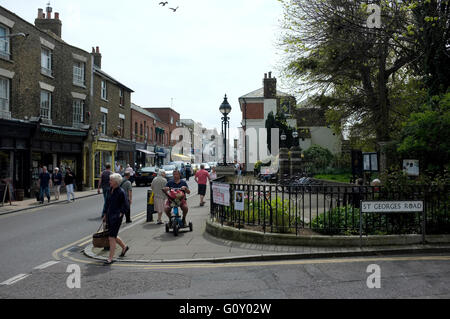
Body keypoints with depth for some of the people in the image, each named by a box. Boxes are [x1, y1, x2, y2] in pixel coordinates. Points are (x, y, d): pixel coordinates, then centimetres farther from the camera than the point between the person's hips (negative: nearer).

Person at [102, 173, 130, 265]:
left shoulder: (121, 192, -14)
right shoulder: (110, 190, 7)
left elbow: (125, 206, -10)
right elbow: (107, 203, 16)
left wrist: (120, 214, -14)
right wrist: (105, 215, 14)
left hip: (116, 216, -8)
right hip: (109, 215, 8)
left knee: (112, 237, -6)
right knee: (113, 236, 17)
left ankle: (110, 258, 2)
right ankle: (124, 247, 41)